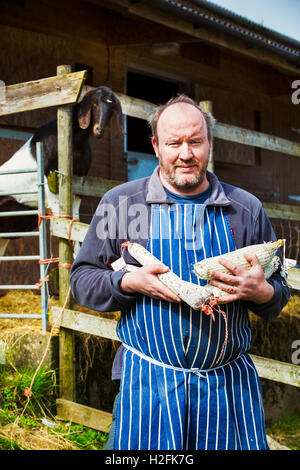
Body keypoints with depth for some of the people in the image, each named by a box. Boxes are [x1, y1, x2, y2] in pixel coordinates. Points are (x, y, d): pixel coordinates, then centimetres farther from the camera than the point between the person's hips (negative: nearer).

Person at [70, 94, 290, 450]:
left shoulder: (247, 208, 7)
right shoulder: (118, 202, 2)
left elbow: (279, 291, 13)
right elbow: (82, 279, 4)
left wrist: (261, 291, -11)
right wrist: (130, 282, -15)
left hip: (230, 381, 2)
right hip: (147, 378, -1)